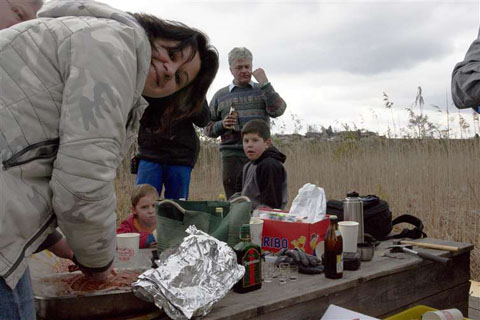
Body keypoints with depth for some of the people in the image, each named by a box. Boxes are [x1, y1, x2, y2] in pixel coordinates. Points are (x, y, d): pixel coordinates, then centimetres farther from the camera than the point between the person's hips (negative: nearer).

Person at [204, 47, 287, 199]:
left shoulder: (262, 91, 14)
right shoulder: (220, 96, 15)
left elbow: (277, 110, -6)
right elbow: (208, 129, 16)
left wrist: (264, 83, -8)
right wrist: (222, 125, -5)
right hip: (232, 155, 1)